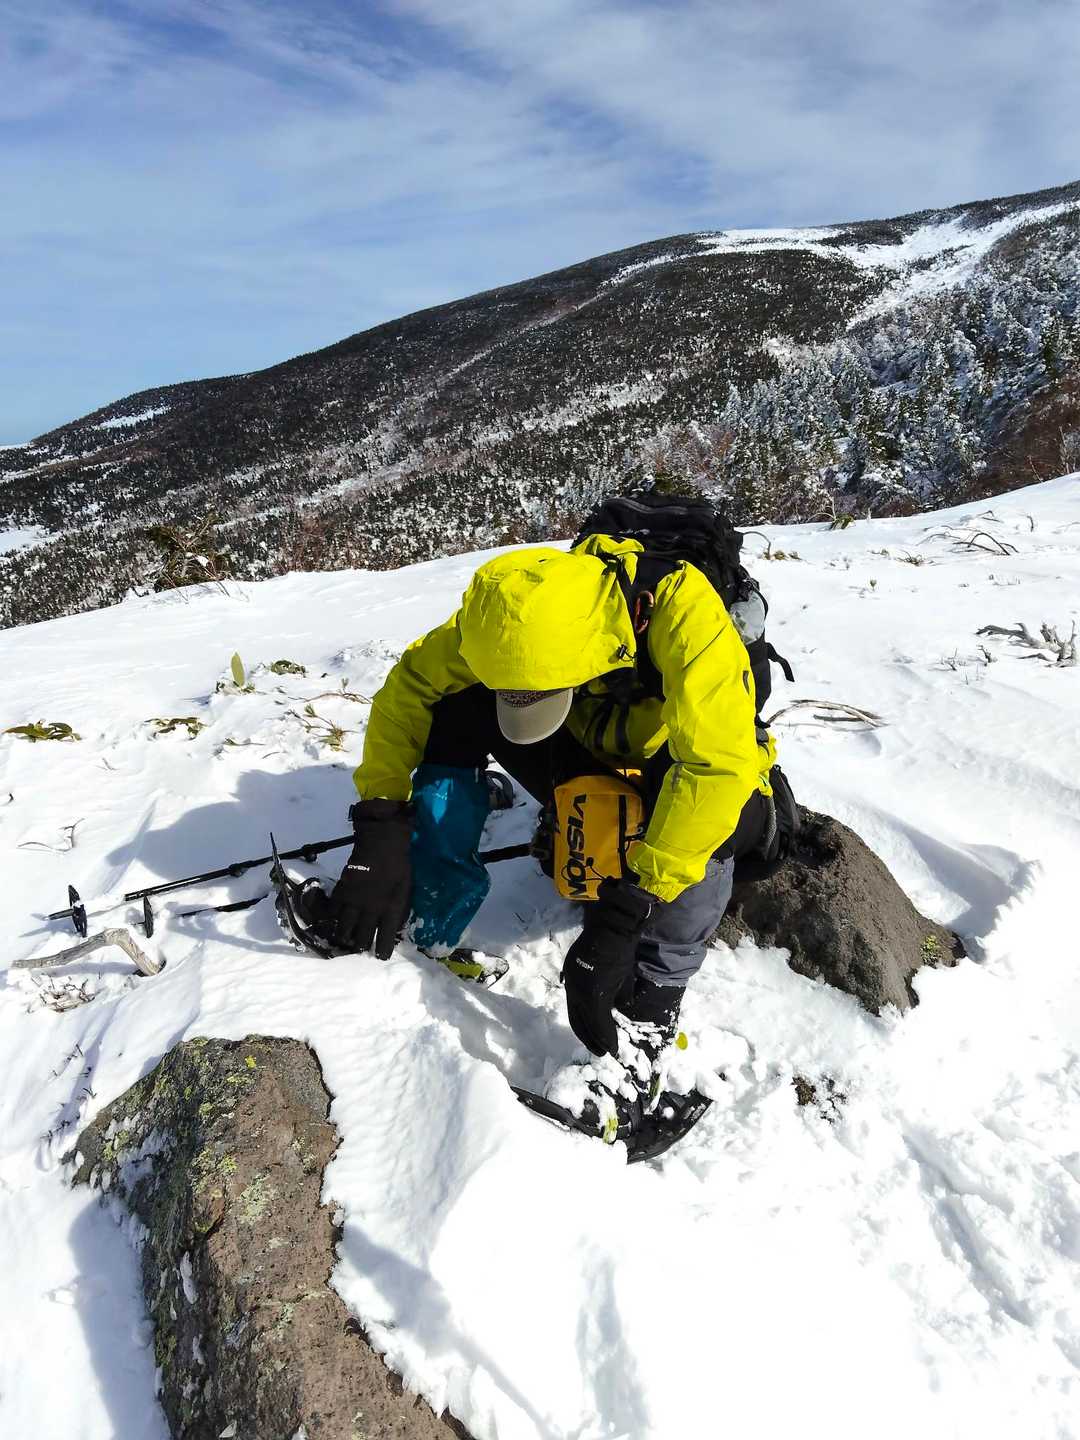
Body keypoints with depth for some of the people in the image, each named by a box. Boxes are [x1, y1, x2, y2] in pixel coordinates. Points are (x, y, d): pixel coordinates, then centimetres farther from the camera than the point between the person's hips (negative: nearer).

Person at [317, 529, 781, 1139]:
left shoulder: (683, 611, -36)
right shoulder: (524, 607, -22)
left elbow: (718, 765, -45)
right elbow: (409, 683, -16)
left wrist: (625, 911, -49)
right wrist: (381, 828, -27)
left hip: (686, 771, -3)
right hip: (593, 769, 4)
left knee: (719, 814, -40)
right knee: (457, 697, -18)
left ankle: (651, 1004, -24)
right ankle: (427, 915, -13)